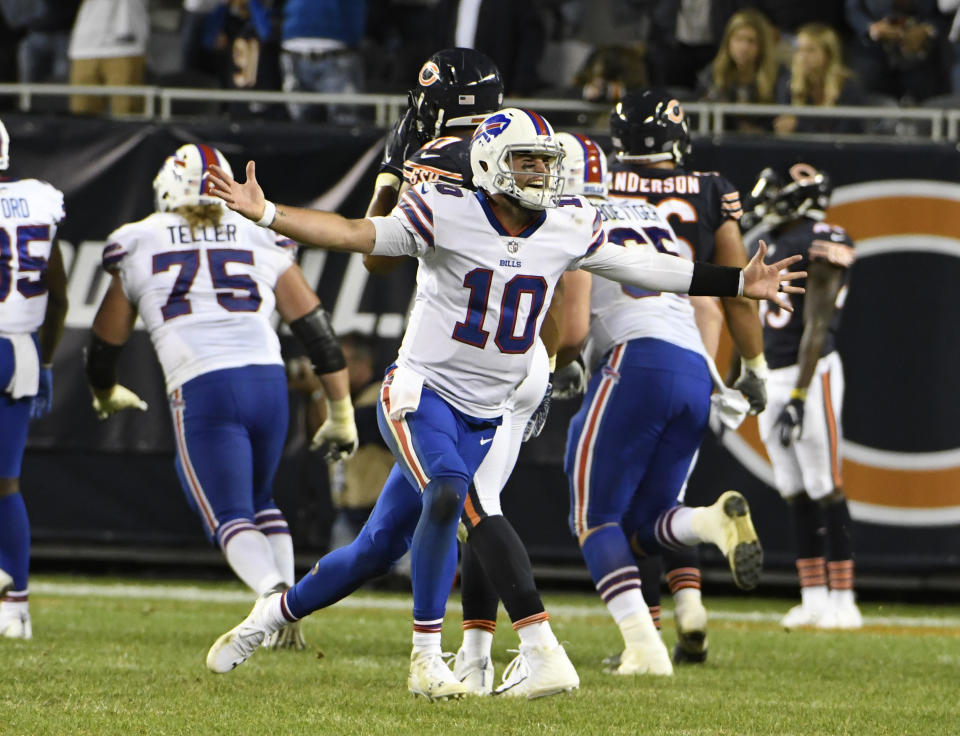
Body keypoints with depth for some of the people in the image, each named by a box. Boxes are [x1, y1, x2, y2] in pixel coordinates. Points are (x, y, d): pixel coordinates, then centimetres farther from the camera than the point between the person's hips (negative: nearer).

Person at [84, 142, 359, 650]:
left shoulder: (137, 247, 15)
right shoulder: (261, 242, 18)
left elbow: (106, 341, 26)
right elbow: (315, 327, 17)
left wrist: (106, 396, 47)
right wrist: (341, 412, 25)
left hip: (201, 389, -3)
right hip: (268, 379, 3)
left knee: (230, 517, -1)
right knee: (260, 502, 25)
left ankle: (274, 593, -31)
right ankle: (289, 620, 12)